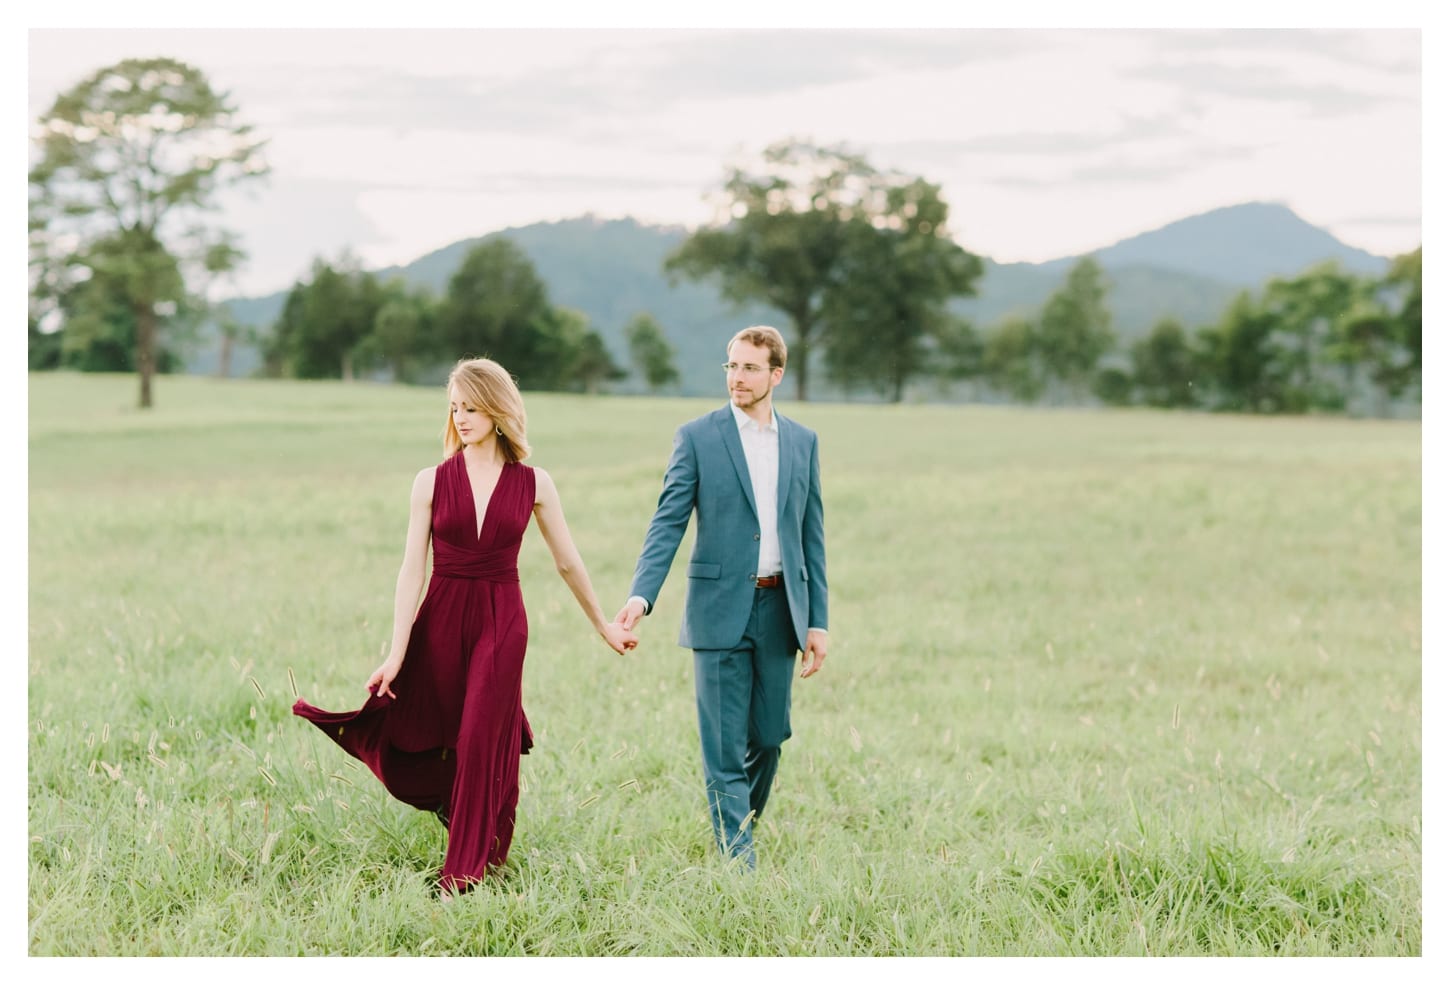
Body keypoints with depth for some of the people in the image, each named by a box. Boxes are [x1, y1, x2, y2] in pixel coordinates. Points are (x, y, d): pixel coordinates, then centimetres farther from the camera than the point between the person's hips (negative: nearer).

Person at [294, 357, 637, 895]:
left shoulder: (532, 483, 1)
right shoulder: (432, 481, -1)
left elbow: (568, 561, 11)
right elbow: (411, 569, -3)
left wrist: (603, 625, 17)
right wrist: (396, 654, -9)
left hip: (502, 623, -1)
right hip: (441, 619, 1)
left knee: (481, 742, -4)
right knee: (427, 743, 3)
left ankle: (463, 875, 6)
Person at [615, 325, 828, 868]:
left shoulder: (803, 442, 9)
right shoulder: (698, 437, -1)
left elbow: (812, 537, 11)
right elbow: (668, 522, -6)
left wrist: (817, 621, 7)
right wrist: (641, 594, -20)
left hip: (780, 609, 3)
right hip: (721, 610, -3)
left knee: (769, 737, 8)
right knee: (724, 747, -3)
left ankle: (740, 830, 30)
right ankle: (738, 861, 1)